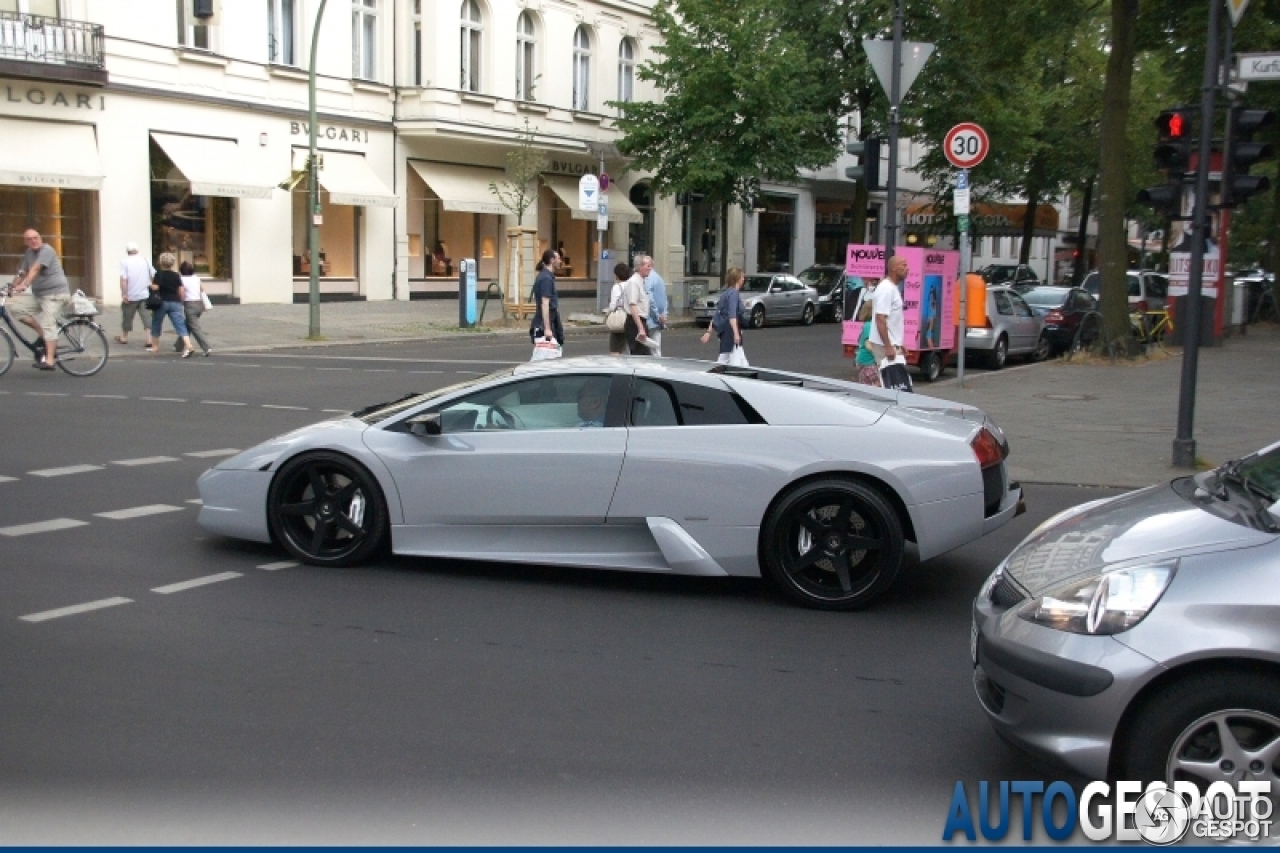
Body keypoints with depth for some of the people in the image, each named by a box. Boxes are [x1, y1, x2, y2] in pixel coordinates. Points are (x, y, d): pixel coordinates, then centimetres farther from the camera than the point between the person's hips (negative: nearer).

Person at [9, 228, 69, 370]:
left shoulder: (46, 250, -12)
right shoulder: (28, 253, 13)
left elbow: (35, 269, -25)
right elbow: (22, 273, 14)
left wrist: (24, 285, -36)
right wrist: (12, 288, 3)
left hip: (55, 294, -8)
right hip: (38, 295, 8)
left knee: (48, 324, -17)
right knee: (15, 306, -5)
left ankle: (49, 361, -20)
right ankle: (43, 334, 2)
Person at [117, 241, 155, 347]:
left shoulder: (125, 262, -6)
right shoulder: (145, 260, 4)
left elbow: (123, 279, -16)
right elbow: (154, 275, 4)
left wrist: (124, 294, -15)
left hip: (131, 296, -2)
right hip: (145, 295, 2)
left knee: (127, 316, 13)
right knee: (147, 317, 0)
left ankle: (124, 337, 29)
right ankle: (149, 339, -10)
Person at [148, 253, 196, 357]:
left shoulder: (159, 274, -5)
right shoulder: (176, 276, 4)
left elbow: (155, 287, -13)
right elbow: (181, 291, 2)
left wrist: (151, 285, 9)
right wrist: (181, 301, 14)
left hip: (162, 302, -2)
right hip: (175, 303, 2)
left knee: (156, 324, 18)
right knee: (180, 325, -7)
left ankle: (155, 346, 29)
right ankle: (188, 346, -24)